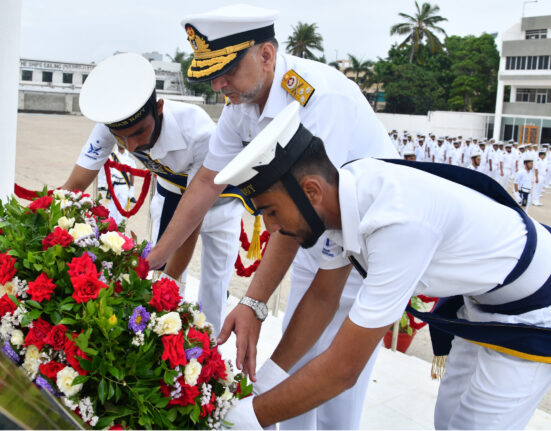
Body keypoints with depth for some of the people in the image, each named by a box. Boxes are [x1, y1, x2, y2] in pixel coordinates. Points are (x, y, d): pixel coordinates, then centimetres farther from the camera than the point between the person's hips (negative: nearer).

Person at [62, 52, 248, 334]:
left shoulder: (199, 133, -41)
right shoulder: (109, 126, -28)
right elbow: (73, 187, -22)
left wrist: (168, 283, -33)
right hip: (170, 194, 4)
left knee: (214, 287, -2)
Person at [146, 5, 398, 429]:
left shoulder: (321, 95, -31)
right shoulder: (241, 102, -4)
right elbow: (207, 182, 1)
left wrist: (254, 303, -34)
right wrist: (151, 260, 2)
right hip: (317, 241, 8)